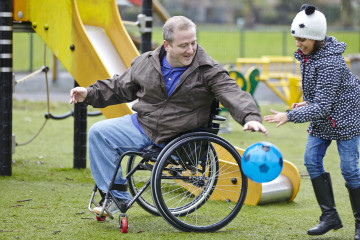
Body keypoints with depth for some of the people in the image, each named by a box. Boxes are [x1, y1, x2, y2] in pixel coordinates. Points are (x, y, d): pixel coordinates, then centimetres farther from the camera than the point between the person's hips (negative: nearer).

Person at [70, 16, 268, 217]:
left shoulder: (209, 70, -11)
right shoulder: (146, 63, 2)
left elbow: (233, 94, -23)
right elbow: (121, 87, 17)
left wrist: (251, 117, -41)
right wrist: (90, 93, 7)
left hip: (180, 138, -4)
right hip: (143, 126, 4)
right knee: (98, 132, -10)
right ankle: (117, 197, -6)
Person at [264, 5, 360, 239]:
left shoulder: (330, 62, -29)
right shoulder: (307, 55, -1)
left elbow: (322, 106, -30)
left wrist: (290, 116, -34)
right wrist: (307, 103, 0)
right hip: (323, 117, 9)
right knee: (312, 159, -1)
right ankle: (330, 216, 5)